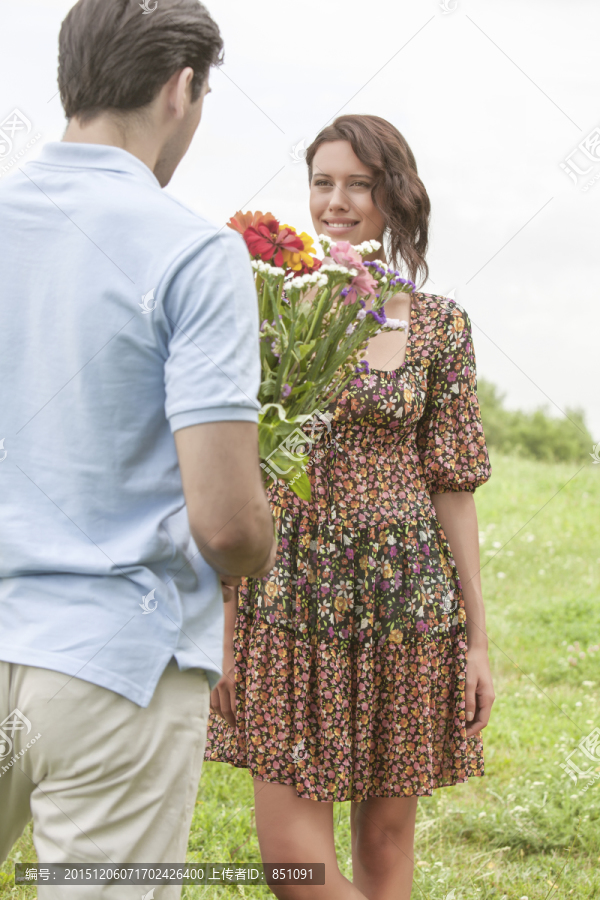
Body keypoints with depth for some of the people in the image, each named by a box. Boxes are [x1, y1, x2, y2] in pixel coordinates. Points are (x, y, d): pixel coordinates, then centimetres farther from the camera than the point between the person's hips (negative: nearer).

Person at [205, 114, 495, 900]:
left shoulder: (439, 326, 2)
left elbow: (453, 488, 4)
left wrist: (478, 638, 2)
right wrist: (222, 632, -2)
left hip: (405, 596, 0)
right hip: (291, 593, 0)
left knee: (385, 837, 7)